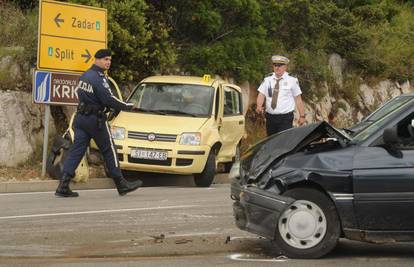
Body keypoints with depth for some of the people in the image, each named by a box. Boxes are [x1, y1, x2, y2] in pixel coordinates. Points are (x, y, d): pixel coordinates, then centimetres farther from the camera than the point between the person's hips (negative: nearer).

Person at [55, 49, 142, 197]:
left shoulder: (84, 75, 12)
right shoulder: (98, 78, -16)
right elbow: (108, 99, -21)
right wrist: (126, 106, -7)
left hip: (81, 118, 8)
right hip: (95, 118, -8)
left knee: (76, 151, 2)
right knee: (109, 150, 4)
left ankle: (63, 185, -8)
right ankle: (121, 185, 12)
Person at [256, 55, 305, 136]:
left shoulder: (292, 81, 0)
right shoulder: (267, 80, 9)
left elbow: (298, 99, 2)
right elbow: (261, 95, 2)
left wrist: (302, 116, 1)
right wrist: (259, 106, -18)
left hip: (285, 118, -4)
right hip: (270, 117, 4)